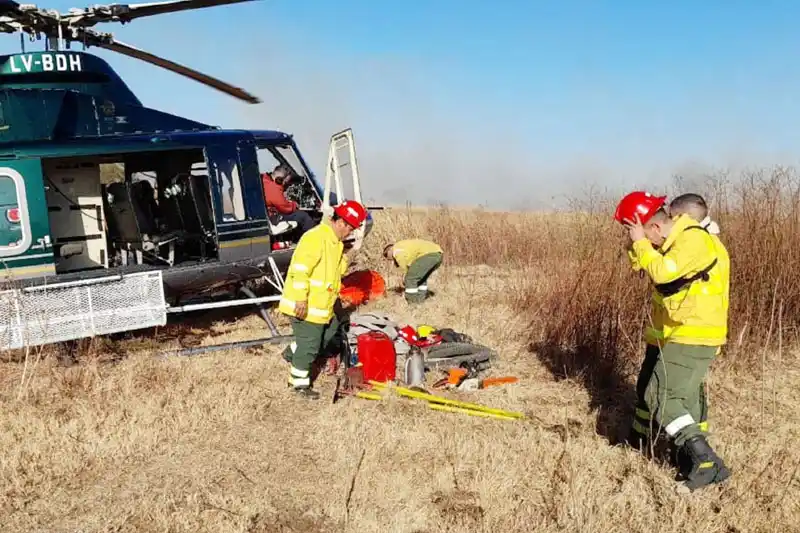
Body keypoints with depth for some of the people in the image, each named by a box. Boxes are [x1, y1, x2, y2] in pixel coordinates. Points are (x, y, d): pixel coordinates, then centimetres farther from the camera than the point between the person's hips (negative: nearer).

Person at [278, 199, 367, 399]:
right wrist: (300, 298, -26)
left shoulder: (335, 242, 12)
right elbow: (300, 269, -26)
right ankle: (300, 383, 17)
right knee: (309, 346, 0)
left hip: (321, 304, 10)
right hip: (305, 305, -10)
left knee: (331, 331, 21)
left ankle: (293, 352, 32)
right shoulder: (316, 237, -21)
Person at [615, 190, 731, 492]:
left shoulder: (694, 240, -22)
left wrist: (641, 243, -21)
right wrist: (637, 244, -6)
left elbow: (663, 272, -33)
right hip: (670, 333, 10)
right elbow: (640, 266, 11)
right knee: (648, 385, 22)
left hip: (693, 337, -10)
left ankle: (707, 464, -12)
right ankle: (635, 439, 44)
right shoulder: (668, 241, 7)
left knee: (664, 397, -13)